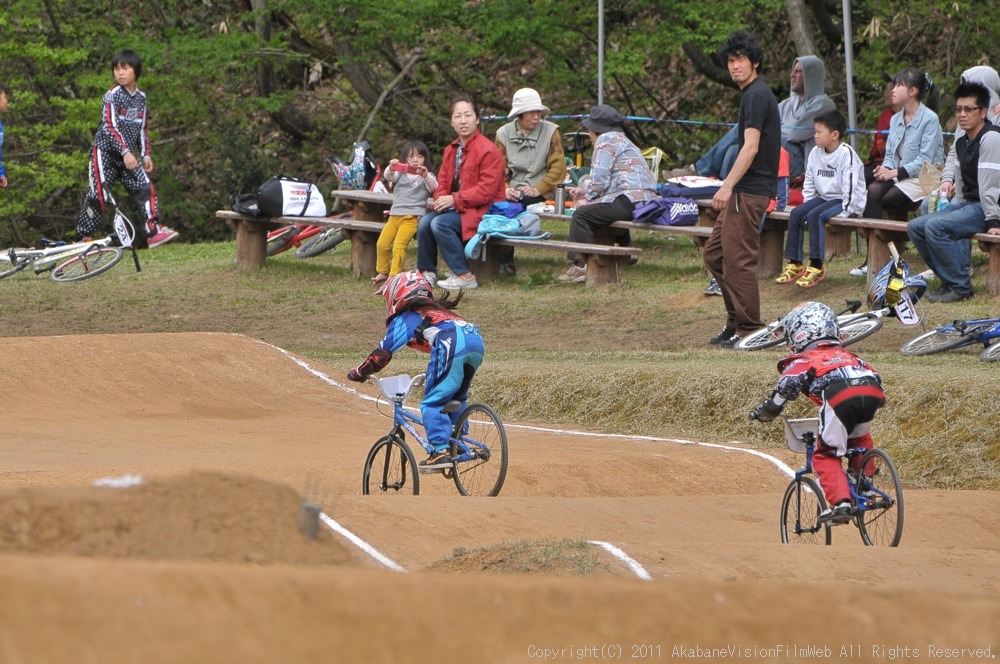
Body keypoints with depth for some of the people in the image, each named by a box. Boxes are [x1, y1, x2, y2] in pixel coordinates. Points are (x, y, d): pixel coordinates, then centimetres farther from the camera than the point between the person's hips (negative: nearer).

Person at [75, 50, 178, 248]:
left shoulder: (141, 97, 9)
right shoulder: (112, 96, -11)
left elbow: (142, 128, 17)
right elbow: (110, 127, -19)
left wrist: (146, 154, 9)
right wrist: (125, 151, -26)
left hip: (128, 156, 5)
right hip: (105, 152, -5)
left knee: (145, 187, -9)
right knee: (98, 193, -7)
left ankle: (153, 231, -10)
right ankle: (83, 235, 2)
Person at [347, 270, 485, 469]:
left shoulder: (405, 318, 18)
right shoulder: (435, 310, 39)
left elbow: (383, 353, 15)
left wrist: (359, 372, 29)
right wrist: (431, 375, 62)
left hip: (452, 344, -7)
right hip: (476, 340, 7)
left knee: (432, 404, -1)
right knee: (455, 399, 25)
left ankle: (440, 452, -11)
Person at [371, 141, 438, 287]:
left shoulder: (426, 176, 4)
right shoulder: (400, 174, 16)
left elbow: (433, 187, -14)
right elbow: (388, 176, -1)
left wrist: (426, 176, -34)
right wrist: (391, 167, -24)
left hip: (412, 216, -6)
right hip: (395, 215, 6)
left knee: (398, 246, -18)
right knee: (382, 244, 5)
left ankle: (393, 276, -16)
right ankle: (382, 272, 22)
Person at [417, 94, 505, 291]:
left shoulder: (488, 150, -13)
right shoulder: (451, 150, 13)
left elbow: (487, 190, -19)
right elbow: (443, 182, 14)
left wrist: (455, 200, -21)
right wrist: (441, 199, -10)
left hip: (481, 211, -8)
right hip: (457, 208, 8)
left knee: (440, 224, -28)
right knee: (425, 222, -15)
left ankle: (464, 276, -19)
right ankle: (427, 273, -2)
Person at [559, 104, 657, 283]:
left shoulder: (606, 140, 0)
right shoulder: (624, 141, 32)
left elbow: (600, 179, -10)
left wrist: (587, 199, 4)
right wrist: (586, 191, 32)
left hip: (630, 200, -10)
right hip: (648, 200, 10)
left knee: (581, 214, -11)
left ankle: (580, 266, -17)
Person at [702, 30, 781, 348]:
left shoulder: (756, 95, -13)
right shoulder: (756, 93, 19)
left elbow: (751, 147, -20)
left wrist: (728, 186, -24)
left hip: (749, 191, -11)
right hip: (744, 191, 11)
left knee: (738, 259, -8)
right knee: (714, 253, 14)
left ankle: (748, 330, -5)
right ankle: (735, 321, 18)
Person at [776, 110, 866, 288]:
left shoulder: (846, 154, -17)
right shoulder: (815, 153, 8)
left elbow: (850, 185, -21)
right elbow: (809, 183, 16)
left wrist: (845, 211, -22)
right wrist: (807, 204, 7)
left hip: (846, 202, -8)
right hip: (824, 198, 8)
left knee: (815, 215, -30)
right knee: (796, 213, -12)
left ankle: (816, 267, -27)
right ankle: (794, 264, -10)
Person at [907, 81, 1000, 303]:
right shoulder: (961, 142, 15)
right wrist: (948, 178, 15)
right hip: (966, 203, 10)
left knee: (935, 226, -28)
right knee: (915, 227, 1)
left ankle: (960, 287, -19)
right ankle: (950, 280, 3)